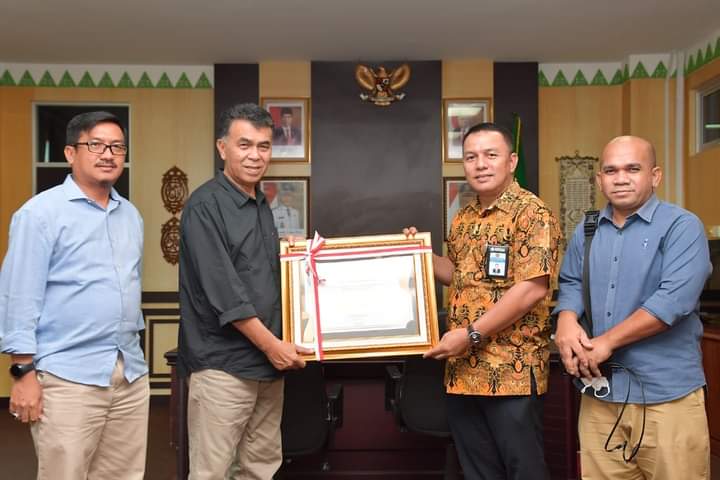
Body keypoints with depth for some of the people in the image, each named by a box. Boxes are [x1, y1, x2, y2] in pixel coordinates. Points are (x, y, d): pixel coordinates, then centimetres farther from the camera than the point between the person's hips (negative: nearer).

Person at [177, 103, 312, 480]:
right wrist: (271, 344, -15)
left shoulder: (262, 205, 13)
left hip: (267, 362, 8)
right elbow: (222, 290, -18)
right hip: (223, 363, -8)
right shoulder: (205, 205, -13)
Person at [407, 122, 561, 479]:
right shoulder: (463, 219, 13)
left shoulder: (531, 212, -11)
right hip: (462, 371, 7)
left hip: (512, 371, -7)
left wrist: (471, 334, -19)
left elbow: (532, 289, -19)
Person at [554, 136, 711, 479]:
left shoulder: (681, 227, -7)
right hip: (599, 389, 5)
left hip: (666, 393, -5)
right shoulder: (586, 231, 12)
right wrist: (567, 320, -9)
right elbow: (571, 283, 15)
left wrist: (607, 342, -17)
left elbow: (674, 299, -18)